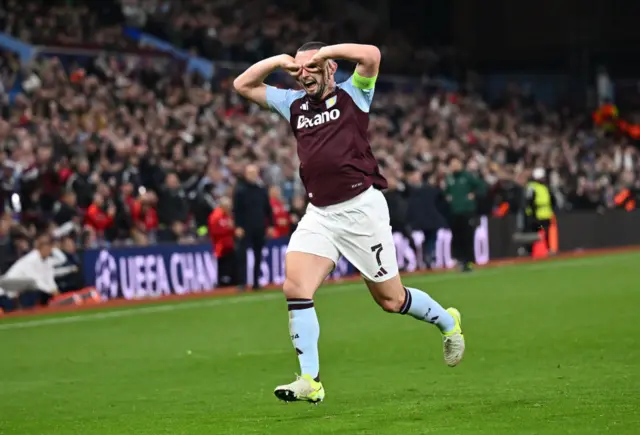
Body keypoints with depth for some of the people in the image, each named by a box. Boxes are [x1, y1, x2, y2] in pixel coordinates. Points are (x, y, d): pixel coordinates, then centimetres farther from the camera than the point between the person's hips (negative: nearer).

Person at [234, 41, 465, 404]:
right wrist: (278, 61, 4)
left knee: (390, 300, 4)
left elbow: (371, 55, -17)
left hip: (361, 207, -5)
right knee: (295, 287, -16)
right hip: (319, 214, 5)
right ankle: (310, 381, -14)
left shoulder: (352, 95, 1)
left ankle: (447, 322, 33)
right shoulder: (294, 104, 15)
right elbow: (243, 85, 18)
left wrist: (325, 51, -9)